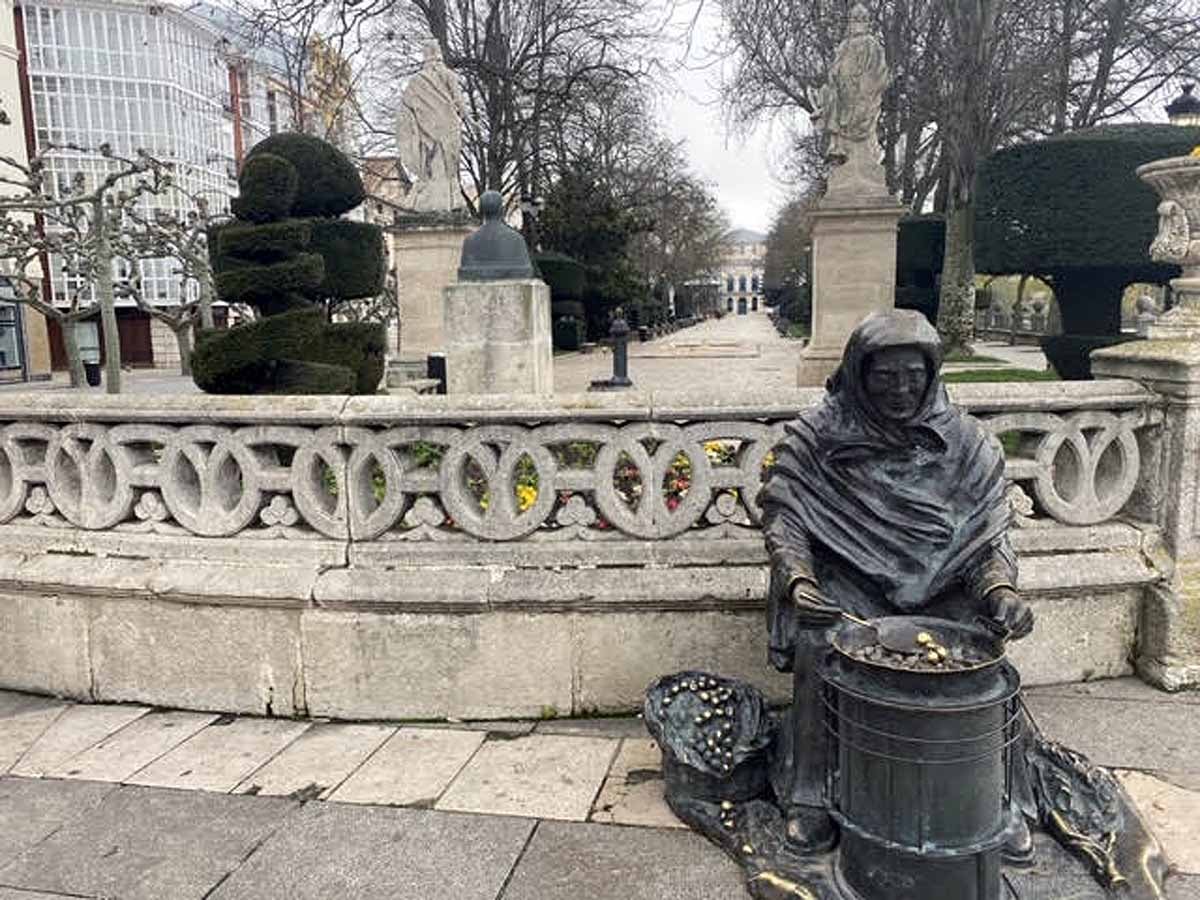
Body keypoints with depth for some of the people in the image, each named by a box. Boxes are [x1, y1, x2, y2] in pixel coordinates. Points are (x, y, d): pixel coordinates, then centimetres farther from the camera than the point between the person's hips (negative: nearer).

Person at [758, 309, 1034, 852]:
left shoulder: (964, 442, 0)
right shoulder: (817, 436, -6)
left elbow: (989, 530, -1)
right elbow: (782, 517, -10)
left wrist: (999, 588, -21)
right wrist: (797, 582, -28)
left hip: (937, 584, 2)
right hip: (845, 584, -1)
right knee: (819, 646, -29)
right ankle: (811, 796, -9)